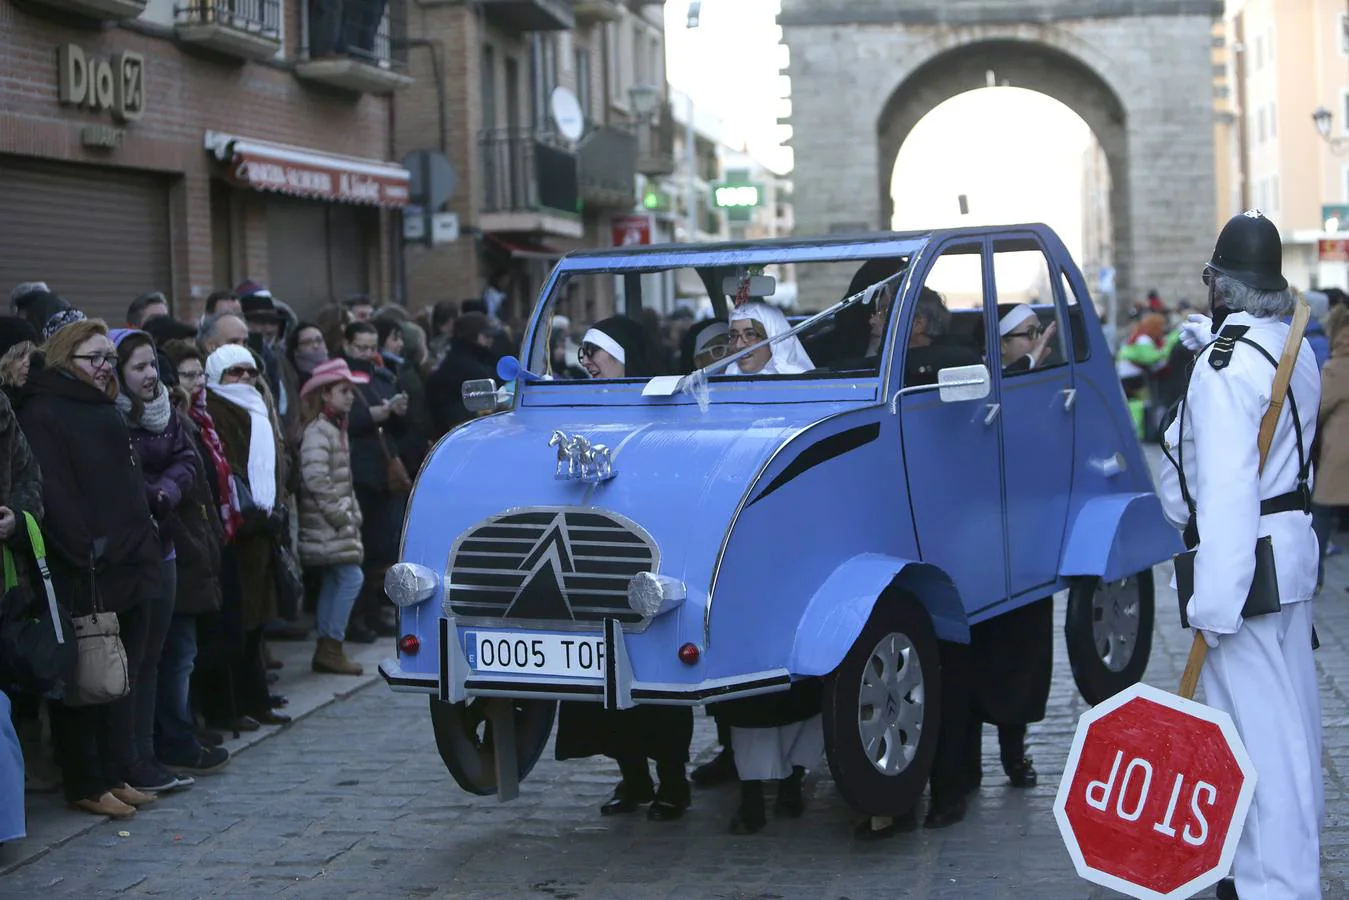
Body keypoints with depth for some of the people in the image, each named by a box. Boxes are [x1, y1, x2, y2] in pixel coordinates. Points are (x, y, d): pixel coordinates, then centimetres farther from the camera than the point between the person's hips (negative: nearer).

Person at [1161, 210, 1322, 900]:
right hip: (1293, 545, 10)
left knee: (1258, 726, -6)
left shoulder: (1226, 365, -19)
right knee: (1291, 718, 17)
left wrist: (1215, 602, -24)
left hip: (1245, 559, -10)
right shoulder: (1293, 349, 10)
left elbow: (1225, 488, -24)